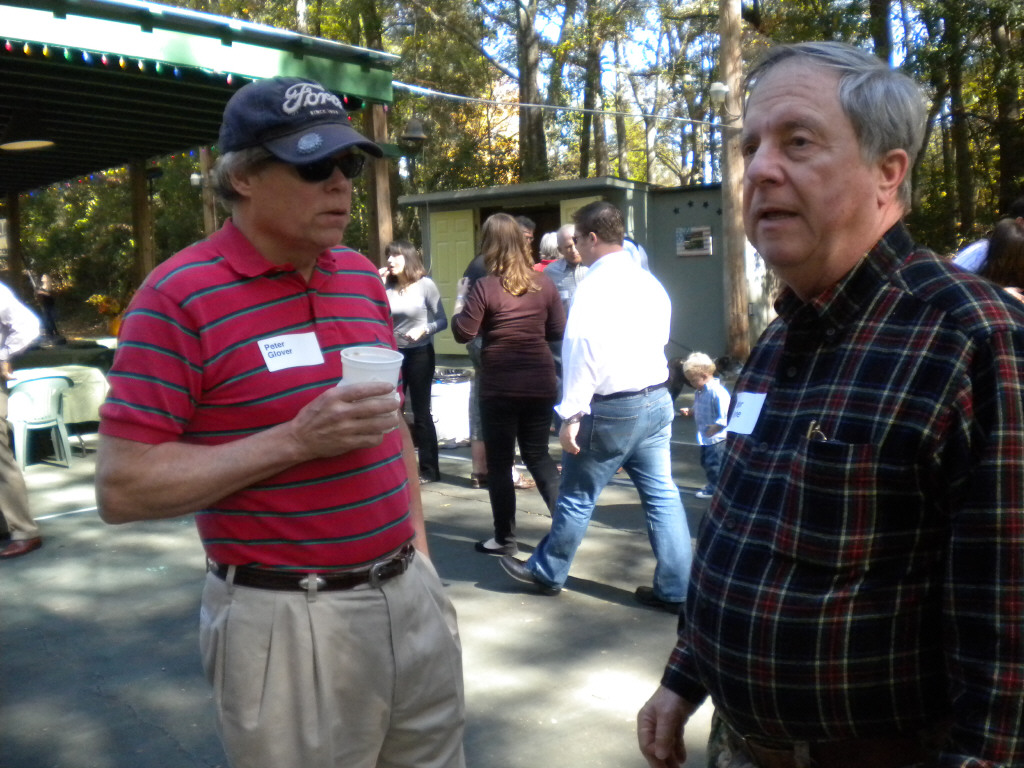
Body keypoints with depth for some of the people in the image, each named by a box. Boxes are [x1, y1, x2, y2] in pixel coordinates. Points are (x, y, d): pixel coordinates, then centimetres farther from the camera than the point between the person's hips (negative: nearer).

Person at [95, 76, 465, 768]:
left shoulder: (363, 277, 7)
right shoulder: (180, 298, -13)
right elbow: (122, 489, -15)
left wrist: (418, 549, 13)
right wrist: (297, 440, -22)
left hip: (410, 596, 6)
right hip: (287, 622, -6)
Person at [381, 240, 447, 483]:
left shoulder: (425, 285, -8)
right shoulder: (388, 286, 1)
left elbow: (442, 321, -8)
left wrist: (424, 329, -25)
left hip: (419, 354, -4)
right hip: (393, 354, 4)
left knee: (421, 412, 2)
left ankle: (429, 469, 12)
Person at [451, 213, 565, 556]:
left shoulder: (484, 287, -11)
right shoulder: (543, 283, 1)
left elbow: (463, 333, -9)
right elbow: (558, 330, 8)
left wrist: (460, 300, 6)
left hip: (500, 386, -4)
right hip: (540, 383, 4)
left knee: (500, 462, 7)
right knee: (539, 454, 17)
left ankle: (505, 539, 13)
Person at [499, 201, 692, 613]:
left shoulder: (596, 285, -15)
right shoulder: (650, 282, 10)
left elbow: (582, 352, -20)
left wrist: (571, 416, -18)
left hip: (612, 408, -7)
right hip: (657, 399, 8)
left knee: (577, 497, 8)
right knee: (662, 495, 8)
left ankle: (547, 571, 25)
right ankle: (675, 589, 12)